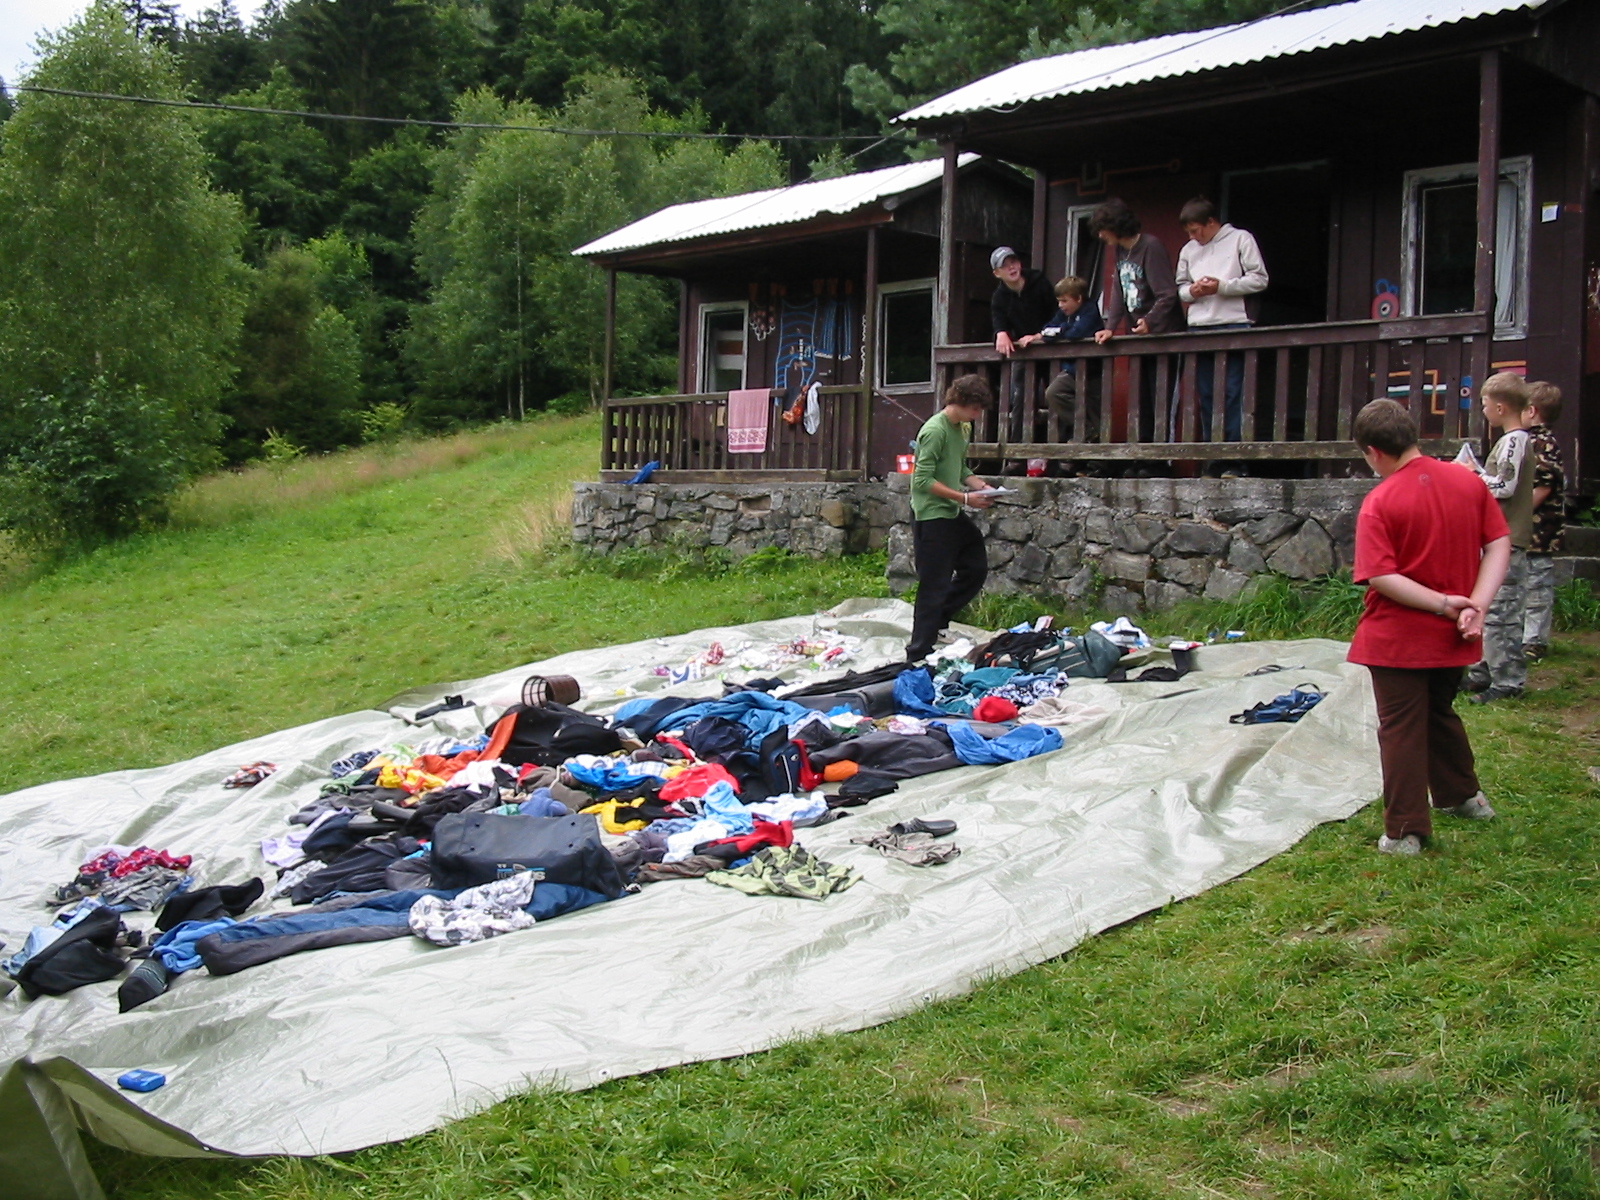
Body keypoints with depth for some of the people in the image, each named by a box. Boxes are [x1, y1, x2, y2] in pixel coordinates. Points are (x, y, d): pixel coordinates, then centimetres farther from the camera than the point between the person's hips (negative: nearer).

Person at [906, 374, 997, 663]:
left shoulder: (963, 428, 11)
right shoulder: (935, 430, -18)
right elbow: (923, 480, -22)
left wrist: (980, 486, 3)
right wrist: (964, 498, -21)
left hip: (953, 514, 10)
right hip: (931, 516, -10)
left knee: (976, 569, 17)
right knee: (935, 585, -5)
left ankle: (936, 619, 28)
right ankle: (918, 655, 4)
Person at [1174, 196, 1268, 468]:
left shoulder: (1240, 240, 5)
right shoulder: (1188, 250, 19)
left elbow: (1259, 280, -1)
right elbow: (1180, 288, 20)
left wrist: (1222, 286, -11)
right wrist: (1192, 291, -3)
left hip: (1234, 325, -5)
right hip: (1199, 328, 5)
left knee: (1233, 394, -8)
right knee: (1206, 395, 3)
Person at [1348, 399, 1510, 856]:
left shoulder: (1380, 502, -16)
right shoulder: (1468, 481, -1)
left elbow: (1380, 577, -23)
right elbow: (1500, 543, -2)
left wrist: (1443, 603, -19)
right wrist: (1476, 604, -10)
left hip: (1397, 638, -6)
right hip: (1452, 636, 6)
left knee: (1402, 729, 3)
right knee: (1440, 712, 27)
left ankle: (1406, 832, 7)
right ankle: (1462, 794, 43)